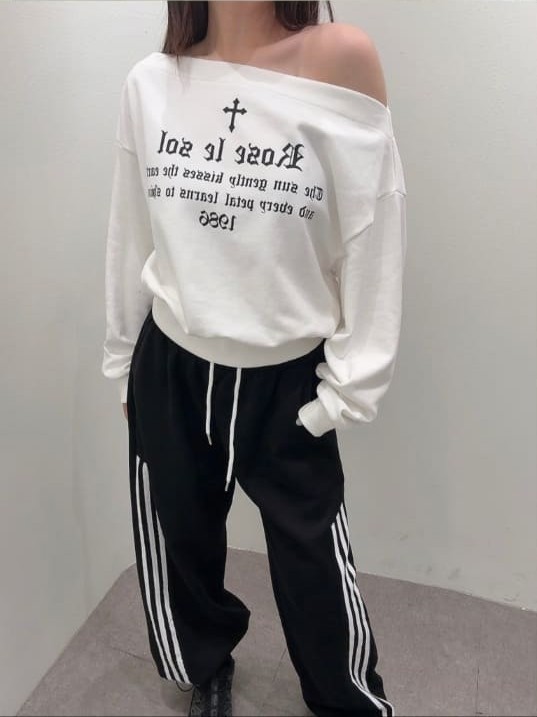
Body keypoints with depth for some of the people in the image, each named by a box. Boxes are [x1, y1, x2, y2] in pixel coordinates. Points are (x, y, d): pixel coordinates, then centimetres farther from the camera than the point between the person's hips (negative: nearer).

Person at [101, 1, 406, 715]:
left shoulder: (341, 60, -11)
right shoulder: (149, 83, -1)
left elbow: (373, 238, -10)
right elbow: (130, 241, 6)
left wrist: (350, 383, -9)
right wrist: (123, 362, 13)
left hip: (287, 379, -3)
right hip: (170, 370, 3)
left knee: (314, 569, 11)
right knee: (179, 545, 21)